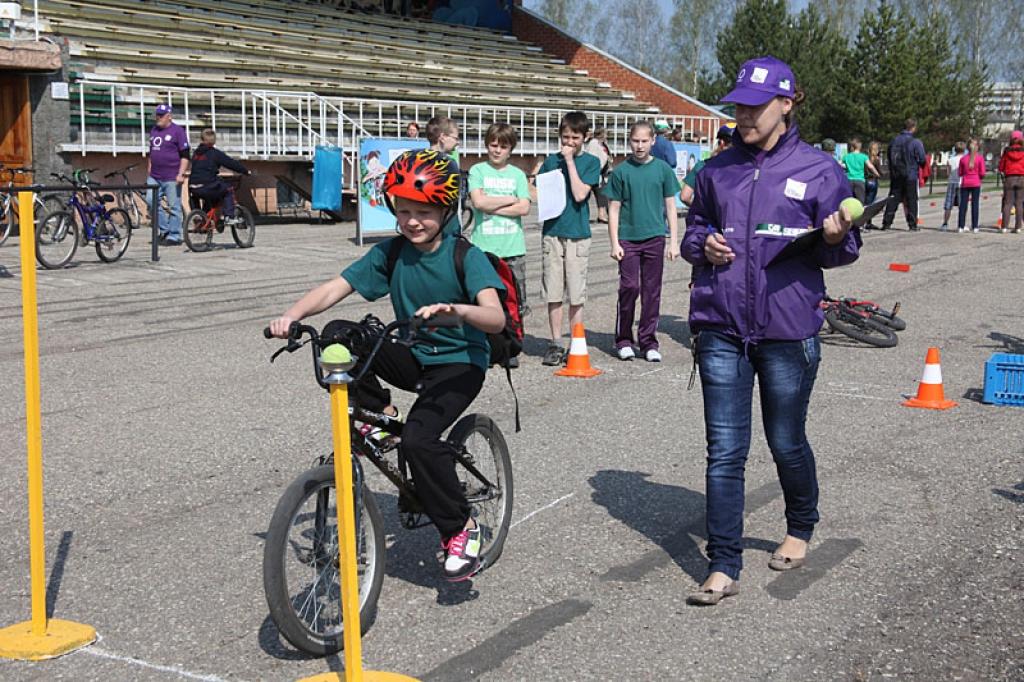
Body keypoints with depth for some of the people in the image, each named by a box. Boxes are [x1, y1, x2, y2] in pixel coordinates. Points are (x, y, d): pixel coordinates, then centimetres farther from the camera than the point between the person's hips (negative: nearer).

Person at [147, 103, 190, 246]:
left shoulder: (177, 131, -4)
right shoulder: (154, 130, 16)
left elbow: (185, 155, -8)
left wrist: (181, 174, -16)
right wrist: (149, 171, 23)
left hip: (171, 178, -7)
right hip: (154, 177, 7)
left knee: (174, 206, -3)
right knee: (151, 201, -3)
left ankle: (174, 236, 2)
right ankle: (164, 229, 11)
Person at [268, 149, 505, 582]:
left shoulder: (465, 255, -15)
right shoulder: (390, 253, -3)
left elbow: (496, 318, -28)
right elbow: (334, 289, -10)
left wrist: (454, 309, -49)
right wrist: (292, 315, -29)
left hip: (460, 361, -4)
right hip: (413, 356, 5)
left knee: (418, 438, -30)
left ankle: (461, 530, -9)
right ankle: (382, 414, -2)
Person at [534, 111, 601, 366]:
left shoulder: (591, 162, 1)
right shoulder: (551, 161, 10)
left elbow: (579, 194, -12)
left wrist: (570, 162, -10)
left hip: (578, 234, -3)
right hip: (552, 232, 3)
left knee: (576, 295, 1)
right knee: (553, 293, 4)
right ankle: (556, 344, 13)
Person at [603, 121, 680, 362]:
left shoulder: (663, 169, 5)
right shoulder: (621, 171, 2)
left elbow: (670, 206, 9)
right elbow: (614, 209, 4)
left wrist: (674, 241, 5)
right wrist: (614, 243, -2)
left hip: (655, 237, 1)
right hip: (628, 239, -1)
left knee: (652, 291, 4)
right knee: (629, 287, -5)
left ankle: (648, 342, 13)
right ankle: (623, 340, 9)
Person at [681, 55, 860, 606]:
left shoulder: (819, 170, -1)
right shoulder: (717, 171, 9)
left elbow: (839, 252, 2)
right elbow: (694, 228, 20)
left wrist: (836, 238, -21)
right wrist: (703, 245, -2)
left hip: (788, 332, -2)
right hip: (720, 328, 2)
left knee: (788, 444, 13)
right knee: (724, 451, 0)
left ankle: (800, 530, 41)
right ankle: (723, 568, 6)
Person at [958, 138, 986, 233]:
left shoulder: (963, 158, 1)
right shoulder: (980, 158, -5)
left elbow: (960, 173, 4)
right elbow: (982, 173, -6)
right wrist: (980, 177, 14)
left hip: (965, 183, 2)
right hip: (976, 183, -2)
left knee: (963, 204, 4)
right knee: (975, 204, 2)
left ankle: (961, 226, 1)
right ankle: (975, 227, 1)